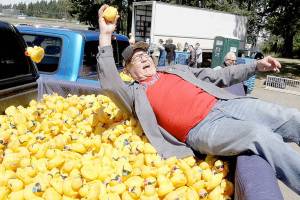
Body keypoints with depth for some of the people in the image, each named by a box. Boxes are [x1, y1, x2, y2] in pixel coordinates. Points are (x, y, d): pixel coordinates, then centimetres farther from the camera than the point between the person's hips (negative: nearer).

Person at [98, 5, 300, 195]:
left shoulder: (175, 69, 26)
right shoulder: (136, 92, 11)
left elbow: (216, 76, 27)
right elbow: (110, 85, -10)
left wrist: (256, 66, 19)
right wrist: (105, 35, -14)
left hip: (224, 104, 6)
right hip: (200, 129, -5)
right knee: (261, 136, -31)